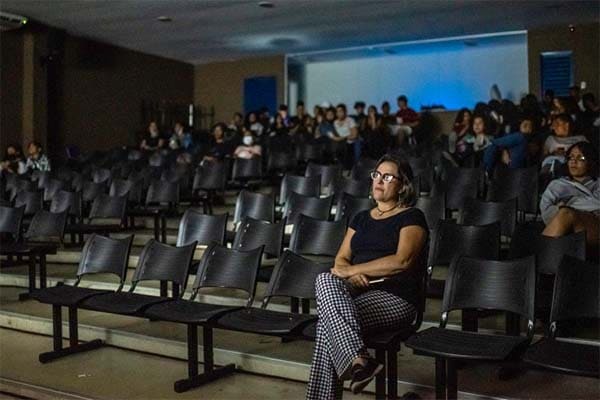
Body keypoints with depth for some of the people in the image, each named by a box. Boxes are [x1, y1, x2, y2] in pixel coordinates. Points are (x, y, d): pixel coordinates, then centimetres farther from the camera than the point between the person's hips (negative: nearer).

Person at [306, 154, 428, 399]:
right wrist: (350, 275, -9)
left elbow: (401, 261, -12)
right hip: (357, 290, 5)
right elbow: (341, 260, 15)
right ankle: (359, 360, -36)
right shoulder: (361, 218, 22)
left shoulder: (412, 218, 3)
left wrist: (353, 269, -11)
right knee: (325, 281, -29)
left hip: (394, 297, -5)